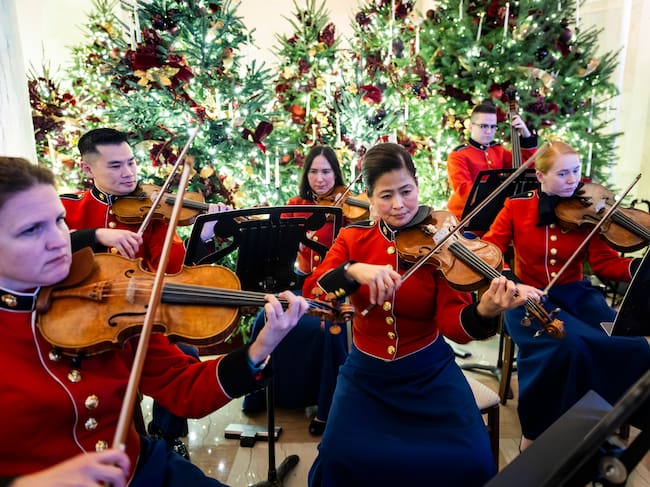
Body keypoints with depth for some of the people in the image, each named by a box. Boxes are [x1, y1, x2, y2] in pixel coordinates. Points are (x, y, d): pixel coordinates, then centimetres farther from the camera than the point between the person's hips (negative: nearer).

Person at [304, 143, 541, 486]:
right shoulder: (353, 238, -3)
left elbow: (452, 324, -19)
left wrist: (483, 312, -40)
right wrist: (352, 271, -31)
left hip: (429, 370, 0)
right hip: (366, 371, 1)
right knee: (339, 457, -18)